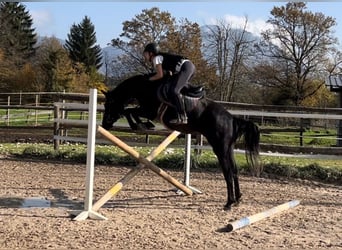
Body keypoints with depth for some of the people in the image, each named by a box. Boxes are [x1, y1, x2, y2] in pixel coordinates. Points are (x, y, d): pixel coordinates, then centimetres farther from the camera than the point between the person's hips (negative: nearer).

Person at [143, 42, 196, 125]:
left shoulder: (156, 58, 1)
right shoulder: (162, 57, 27)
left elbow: (160, 75, -6)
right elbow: (169, 73, 26)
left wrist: (149, 79, 7)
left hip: (185, 67, -10)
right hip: (190, 66, 10)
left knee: (174, 91, -19)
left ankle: (182, 117, -21)